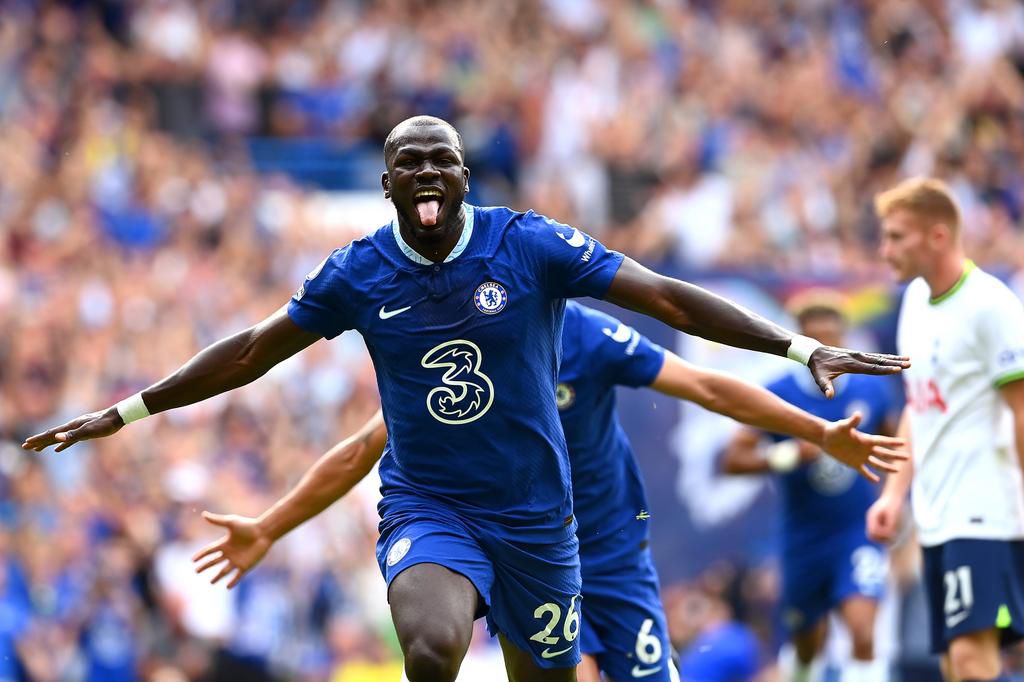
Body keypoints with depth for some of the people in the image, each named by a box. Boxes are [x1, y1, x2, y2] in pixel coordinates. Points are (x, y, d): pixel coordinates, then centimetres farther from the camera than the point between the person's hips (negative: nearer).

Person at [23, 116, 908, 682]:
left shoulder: (530, 246, -8)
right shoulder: (359, 274, -2)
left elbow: (668, 300, -10)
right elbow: (251, 353, 10)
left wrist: (800, 348, -16)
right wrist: (124, 413, 11)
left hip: (534, 515, 1)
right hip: (427, 509, -1)